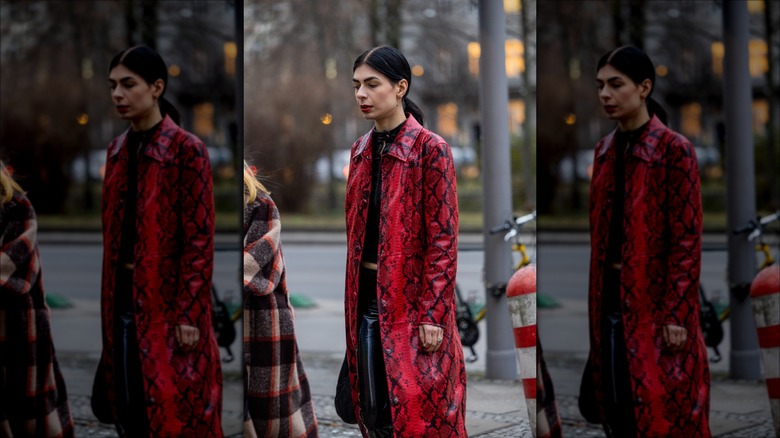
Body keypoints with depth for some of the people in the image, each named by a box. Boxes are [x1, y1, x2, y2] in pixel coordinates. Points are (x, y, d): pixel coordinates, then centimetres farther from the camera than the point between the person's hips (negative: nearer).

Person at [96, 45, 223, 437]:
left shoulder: (187, 151, -10)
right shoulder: (117, 150, 11)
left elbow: (199, 240, -13)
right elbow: (114, 232, 15)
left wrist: (189, 314, -16)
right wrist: (109, 300, 12)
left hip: (168, 302, -6)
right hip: (124, 299, 7)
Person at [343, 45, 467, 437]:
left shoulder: (430, 150, -9)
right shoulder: (361, 150, 10)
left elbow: (443, 239, -12)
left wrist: (432, 314, -16)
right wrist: (353, 298, 13)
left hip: (411, 299, -6)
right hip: (367, 297, 6)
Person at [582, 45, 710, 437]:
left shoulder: (674, 151, -10)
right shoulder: (605, 150, 10)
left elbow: (687, 240, -12)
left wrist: (676, 314, -16)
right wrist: (596, 299, 12)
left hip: (655, 302, -6)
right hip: (611, 299, 6)